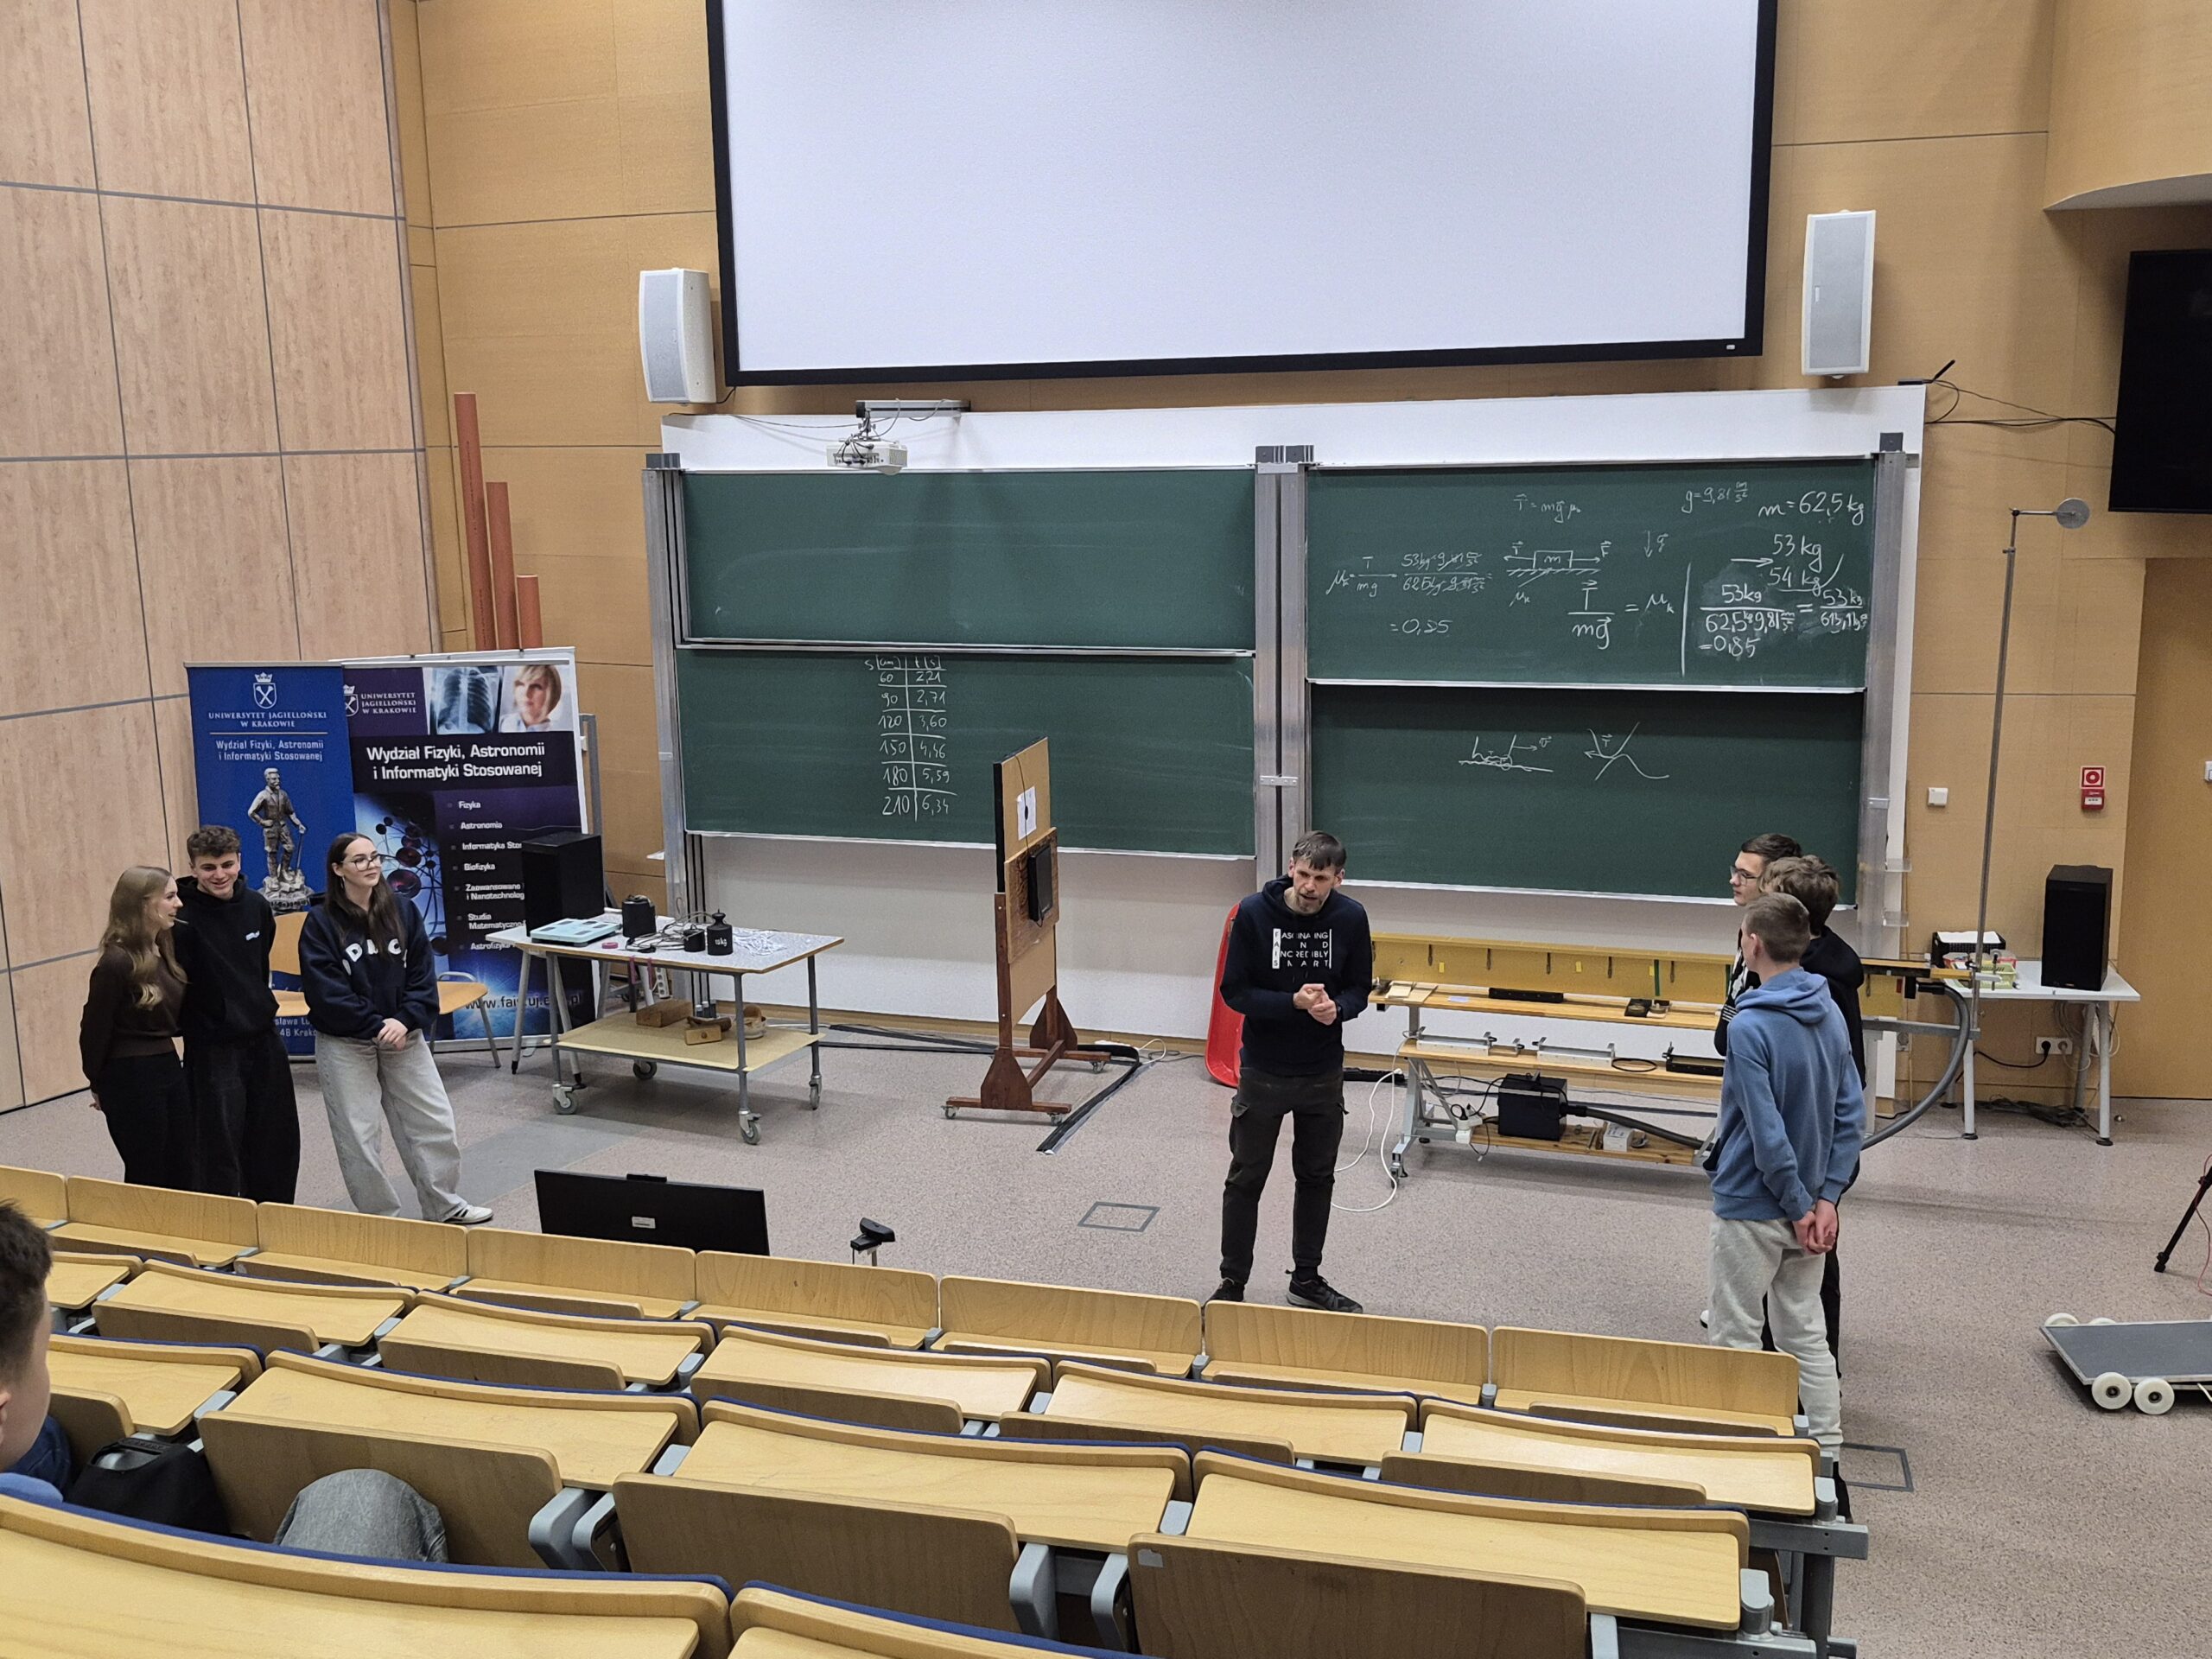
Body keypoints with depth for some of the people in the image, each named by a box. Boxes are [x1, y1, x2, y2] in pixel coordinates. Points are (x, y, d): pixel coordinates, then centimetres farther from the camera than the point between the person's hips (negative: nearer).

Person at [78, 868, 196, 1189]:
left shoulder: (164, 949, 5)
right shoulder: (117, 962, -19)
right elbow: (95, 1029, -11)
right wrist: (99, 1085, -2)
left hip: (168, 1066, 8)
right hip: (130, 1077, -8)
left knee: (183, 1174, 13)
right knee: (148, 1178, 3)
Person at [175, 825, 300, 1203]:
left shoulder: (256, 906, 3)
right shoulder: (183, 917, -17)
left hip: (264, 1038, 7)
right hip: (212, 1047, -7)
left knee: (276, 1142, 15)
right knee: (221, 1145, -2)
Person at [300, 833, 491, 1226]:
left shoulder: (402, 912, 3)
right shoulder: (321, 922, -7)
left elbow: (422, 974, 0)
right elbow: (325, 991, -13)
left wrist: (405, 1021, -15)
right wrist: (376, 1026, -17)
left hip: (404, 1037, 3)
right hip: (345, 1043, -3)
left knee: (435, 1122, 6)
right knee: (359, 1135, 1)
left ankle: (444, 1205, 22)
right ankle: (379, 1218, 17)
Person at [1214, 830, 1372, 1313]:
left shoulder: (1350, 918, -8)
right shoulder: (1254, 913, -16)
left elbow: (1358, 988, 2)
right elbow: (1234, 990, -12)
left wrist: (1336, 1008, -21)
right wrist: (1294, 1003, -26)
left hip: (1324, 1074, 3)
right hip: (1263, 1072, -3)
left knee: (1317, 1178, 16)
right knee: (1246, 1180, 7)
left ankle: (1306, 1278, 32)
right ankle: (1232, 1283, 20)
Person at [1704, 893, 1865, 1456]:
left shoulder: (1751, 1026, -23)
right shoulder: (1830, 1014, 1)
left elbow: (1766, 1134, -24)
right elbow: (1853, 1117, 2)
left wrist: (1800, 1206, -13)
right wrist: (1825, 1197, 0)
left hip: (1752, 1207, -7)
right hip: (1808, 1202, 7)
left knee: (1735, 1337, 8)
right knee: (1805, 1332, 17)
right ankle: (1828, 1452, 23)